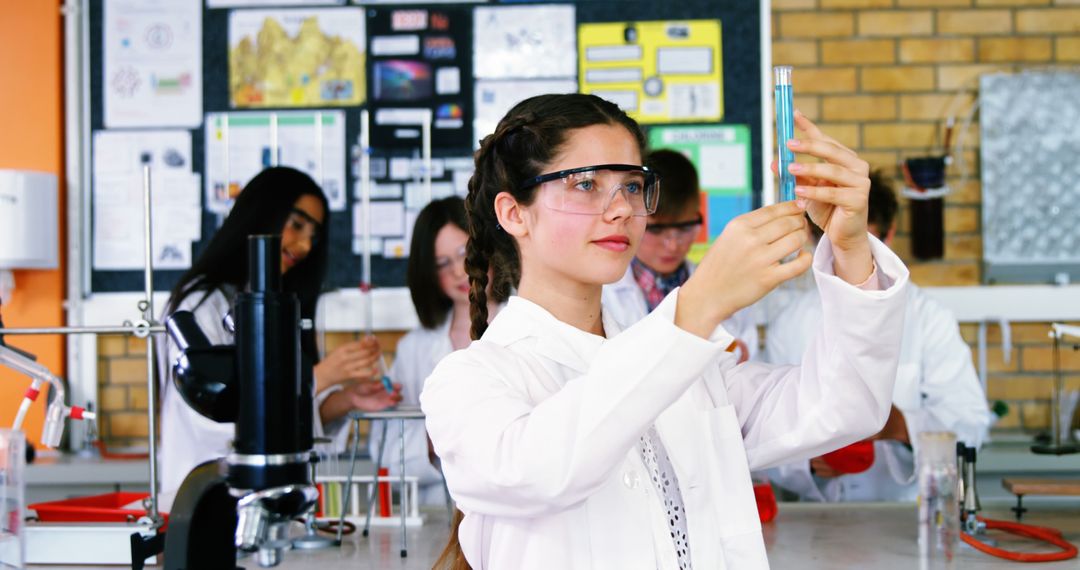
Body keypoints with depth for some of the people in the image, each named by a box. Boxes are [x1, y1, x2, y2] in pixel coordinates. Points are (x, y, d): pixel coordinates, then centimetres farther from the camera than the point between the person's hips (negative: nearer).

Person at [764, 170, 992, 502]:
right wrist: (807, 459, -15)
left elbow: (970, 422, -2)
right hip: (821, 516, 2)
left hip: (910, 508, -2)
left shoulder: (928, 319, 7)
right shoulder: (788, 326, 9)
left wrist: (902, 426, -21)